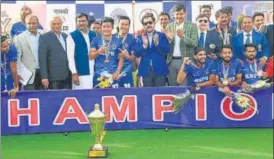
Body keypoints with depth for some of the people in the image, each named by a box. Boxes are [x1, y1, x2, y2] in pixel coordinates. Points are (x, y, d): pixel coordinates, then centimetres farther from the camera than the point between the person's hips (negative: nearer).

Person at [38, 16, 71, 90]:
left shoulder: (66, 36, 14)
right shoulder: (44, 37, -2)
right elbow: (42, 58, -7)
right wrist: (44, 76, -13)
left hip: (67, 76, 5)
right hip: (54, 76, -5)